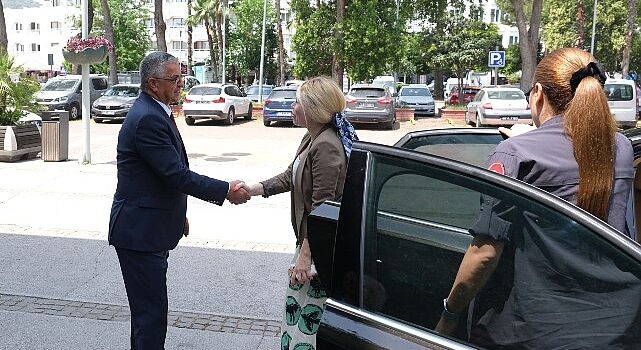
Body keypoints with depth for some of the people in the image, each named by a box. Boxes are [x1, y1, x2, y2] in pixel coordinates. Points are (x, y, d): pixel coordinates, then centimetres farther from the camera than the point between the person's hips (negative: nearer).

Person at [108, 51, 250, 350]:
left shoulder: (153, 112, 12)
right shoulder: (147, 119, -22)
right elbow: (176, 174, -25)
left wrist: (179, 214, 21)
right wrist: (226, 191, -19)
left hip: (151, 228, 11)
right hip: (141, 232, -10)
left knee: (147, 307, 21)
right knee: (152, 311, -4)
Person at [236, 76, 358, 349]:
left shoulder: (326, 147, -22)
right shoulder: (311, 139, 10)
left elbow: (321, 207, -23)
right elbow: (290, 177, 18)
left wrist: (305, 255, -21)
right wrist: (253, 189, 9)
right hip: (309, 237, 10)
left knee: (304, 315, -2)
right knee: (296, 305, 19)